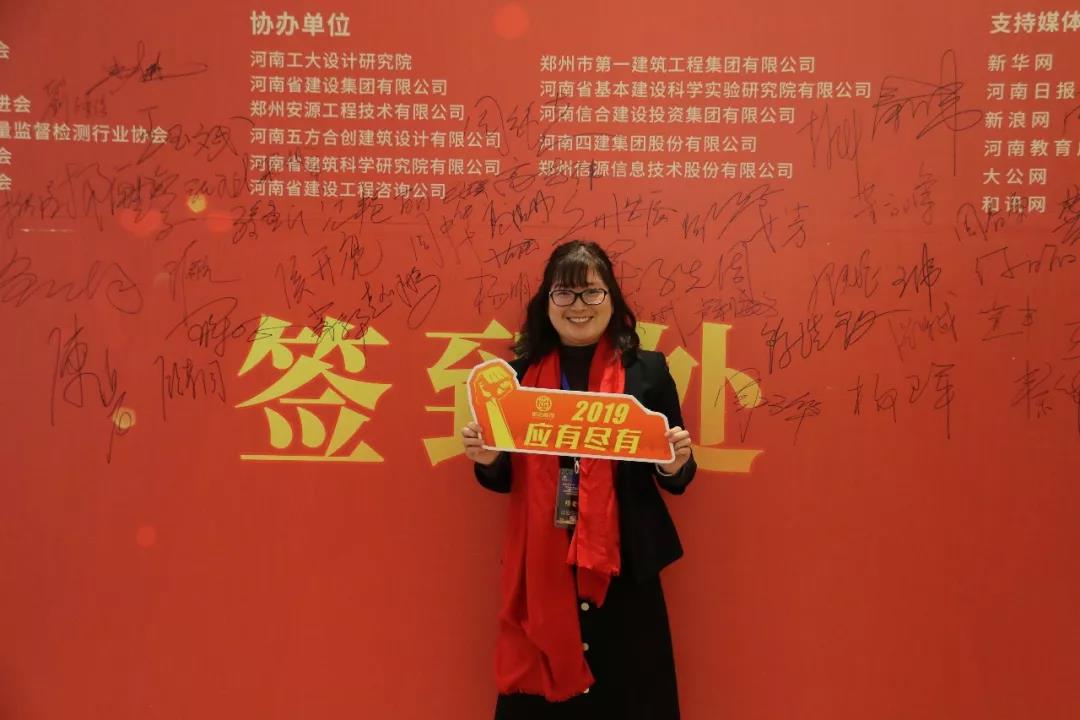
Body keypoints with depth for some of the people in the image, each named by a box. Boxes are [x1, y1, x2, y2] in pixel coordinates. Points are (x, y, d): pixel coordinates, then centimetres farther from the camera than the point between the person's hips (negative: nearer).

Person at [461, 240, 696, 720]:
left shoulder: (647, 370, -1)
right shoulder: (520, 372, 3)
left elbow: (675, 478, 6)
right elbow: (504, 480, 11)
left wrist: (675, 465, -16)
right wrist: (487, 459, -10)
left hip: (623, 569, -1)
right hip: (539, 569, 1)